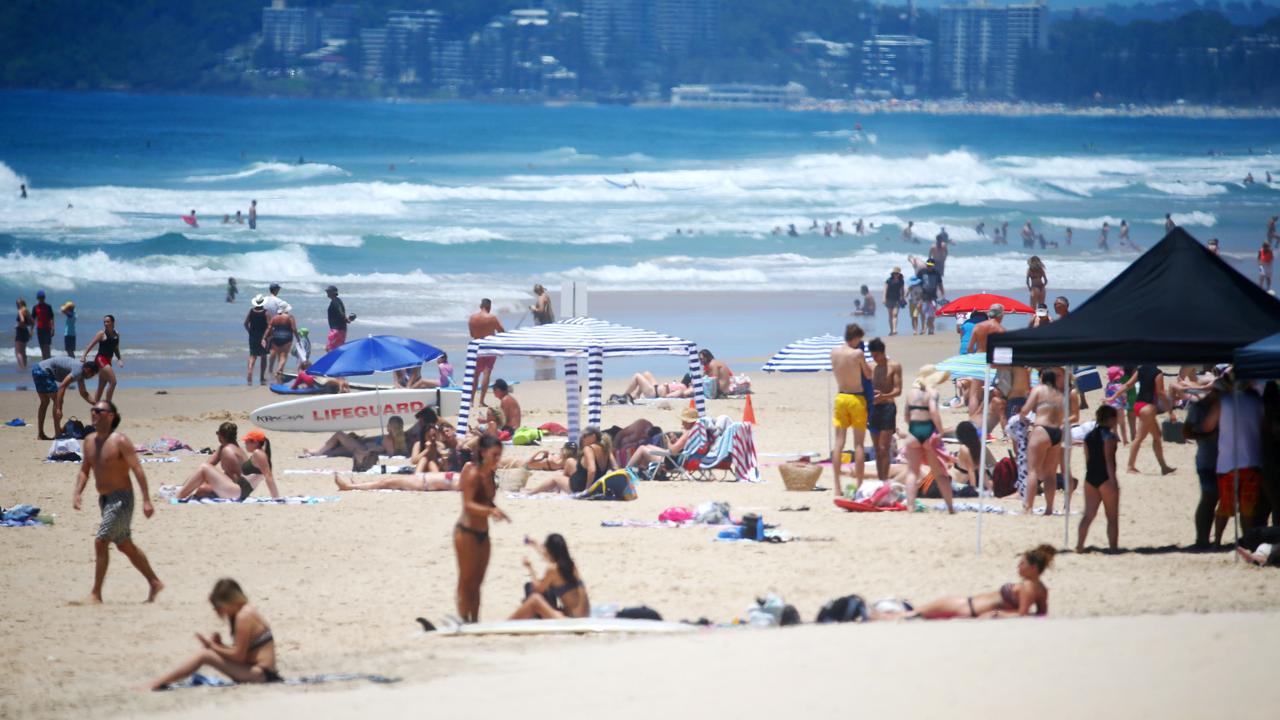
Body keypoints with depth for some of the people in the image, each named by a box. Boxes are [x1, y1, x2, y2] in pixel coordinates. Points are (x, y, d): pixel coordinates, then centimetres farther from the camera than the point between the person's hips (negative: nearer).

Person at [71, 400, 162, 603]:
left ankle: (96, 593, -10)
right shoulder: (90, 441, 8)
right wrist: (77, 493, 0)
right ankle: (154, 583, 29)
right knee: (125, 545, 16)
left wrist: (146, 500, -23)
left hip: (121, 498, -9)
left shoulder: (120, 441, -15)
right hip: (104, 500, 9)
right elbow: (84, 470, 17)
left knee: (101, 541, -15)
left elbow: (137, 470, -17)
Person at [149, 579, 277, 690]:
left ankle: (156, 684, -14)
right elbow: (241, 651, 13)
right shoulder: (247, 611, 15)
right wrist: (218, 646, -2)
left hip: (260, 673, -10)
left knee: (204, 655, -17)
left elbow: (239, 656, -16)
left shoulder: (244, 616, -16)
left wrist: (213, 646, -4)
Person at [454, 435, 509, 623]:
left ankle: (474, 621, 17)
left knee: (477, 582, 12)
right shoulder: (472, 473, -16)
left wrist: (495, 511, 5)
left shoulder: (489, 474, 8)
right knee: (466, 581, -5)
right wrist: (490, 510, -40)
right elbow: (468, 504, -27)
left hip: (482, 533, 9)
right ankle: (464, 621, -3)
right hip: (467, 532, -9)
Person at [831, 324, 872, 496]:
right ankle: (859, 485, 2)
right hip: (856, 398, -4)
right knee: (858, 444, 2)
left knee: (839, 442, 5)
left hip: (840, 397, 4)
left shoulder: (834, 352, 0)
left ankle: (838, 487, 3)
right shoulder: (857, 353, -14)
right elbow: (868, 374, -2)